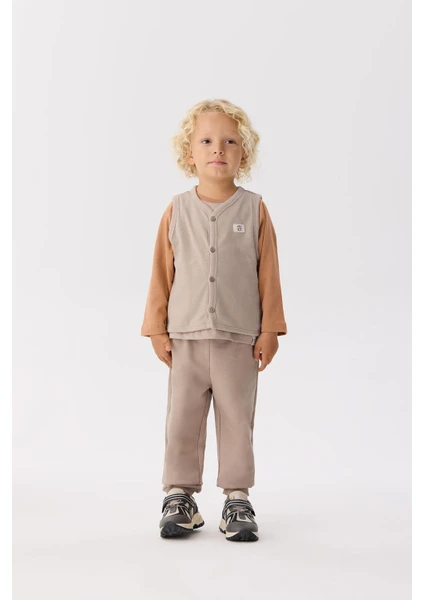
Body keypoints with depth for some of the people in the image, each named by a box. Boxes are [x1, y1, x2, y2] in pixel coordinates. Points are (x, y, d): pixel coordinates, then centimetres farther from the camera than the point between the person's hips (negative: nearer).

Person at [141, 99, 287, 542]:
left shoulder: (254, 209, -1)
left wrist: (269, 330, -2)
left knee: (237, 420, 6)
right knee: (182, 420, 6)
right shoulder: (177, 211, 1)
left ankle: (237, 498, 17)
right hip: (186, 338, 1)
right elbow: (162, 273, 4)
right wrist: (157, 329, 2)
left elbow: (268, 274, 0)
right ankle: (179, 496, 18)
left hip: (240, 338, -1)